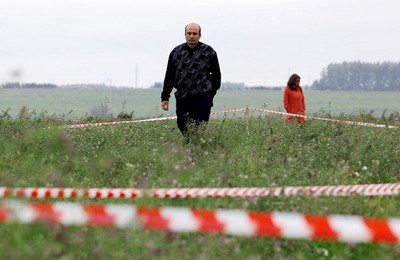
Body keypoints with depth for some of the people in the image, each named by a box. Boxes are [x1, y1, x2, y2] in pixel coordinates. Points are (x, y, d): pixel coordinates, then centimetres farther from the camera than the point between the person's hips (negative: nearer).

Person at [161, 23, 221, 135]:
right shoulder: (176, 52, 10)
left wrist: (211, 93, 9)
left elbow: (216, 74, 12)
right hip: (182, 97, 4)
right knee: (182, 127, 5)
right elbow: (169, 76, 13)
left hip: (202, 98, -4)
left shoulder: (209, 52, 3)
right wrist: (165, 97, 10)